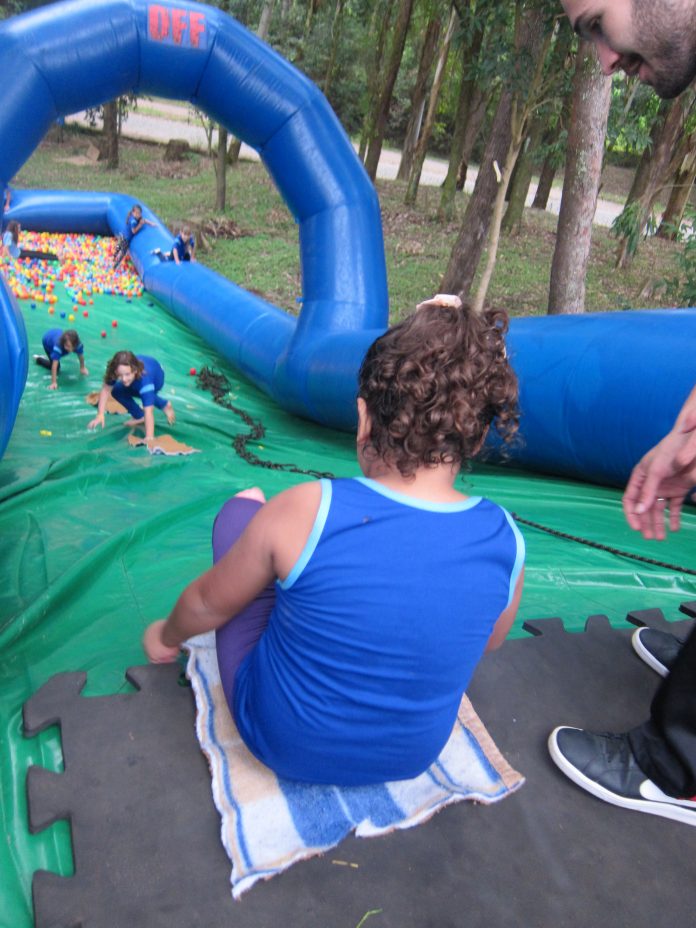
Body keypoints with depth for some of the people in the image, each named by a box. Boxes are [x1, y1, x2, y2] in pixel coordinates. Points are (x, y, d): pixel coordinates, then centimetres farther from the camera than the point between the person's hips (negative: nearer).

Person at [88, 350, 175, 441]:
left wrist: (149, 437, -59)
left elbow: (148, 411, -54)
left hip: (156, 377, -4)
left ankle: (164, 404, 2)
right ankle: (139, 417, 10)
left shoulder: (144, 378, -49)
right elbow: (106, 389, -28)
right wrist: (100, 415, -38)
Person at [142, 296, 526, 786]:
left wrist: (167, 636, 13)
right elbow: (483, 644, 1)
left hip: (281, 743, -3)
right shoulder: (506, 542, -20)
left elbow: (207, 603, -11)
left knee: (242, 507, 10)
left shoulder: (305, 512, -29)